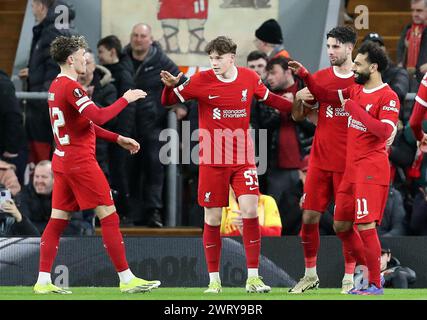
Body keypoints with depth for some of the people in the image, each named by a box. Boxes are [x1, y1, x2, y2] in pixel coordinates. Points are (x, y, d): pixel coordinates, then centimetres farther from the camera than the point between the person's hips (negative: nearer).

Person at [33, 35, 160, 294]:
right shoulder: (71, 87, -15)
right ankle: (126, 278, -4)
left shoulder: (56, 86, 15)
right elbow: (98, 117, -25)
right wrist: (125, 100, -12)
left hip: (62, 161, 10)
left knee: (57, 220, 8)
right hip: (80, 161, -10)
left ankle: (43, 281, 5)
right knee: (109, 217, -5)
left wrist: (118, 139, 18)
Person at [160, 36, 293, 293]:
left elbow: (269, 98, 20)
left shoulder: (249, 78, 1)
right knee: (212, 219, 2)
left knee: (250, 210, -12)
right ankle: (214, 280, 14)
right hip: (212, 160, -1)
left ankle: (253, 278, -4)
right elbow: (168, 102, -1)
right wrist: (170, 87, -21)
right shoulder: (201, 81, -6)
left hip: (243, 159, 1)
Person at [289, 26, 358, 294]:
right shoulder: (319, 78, 6)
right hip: (320, 160, 3)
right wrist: (300, 98, -7)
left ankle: (349, 278, 7)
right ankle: (310, 275, 15)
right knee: (309, 217, 2)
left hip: (350, 163, -3)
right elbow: (298, 116, 12)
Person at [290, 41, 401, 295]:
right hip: (352, 169, 9)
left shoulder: (388, 97, -11)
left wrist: (354, 109, -18)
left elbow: (385, 131, -24)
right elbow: (325, 96, 26)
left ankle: (376, 285, -7)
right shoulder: (356, 91, 14)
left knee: (365, 225, -13)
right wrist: (304, 75, 17)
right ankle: (369, 273, 22)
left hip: (372, 169, -9)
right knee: (341, 226, 11)